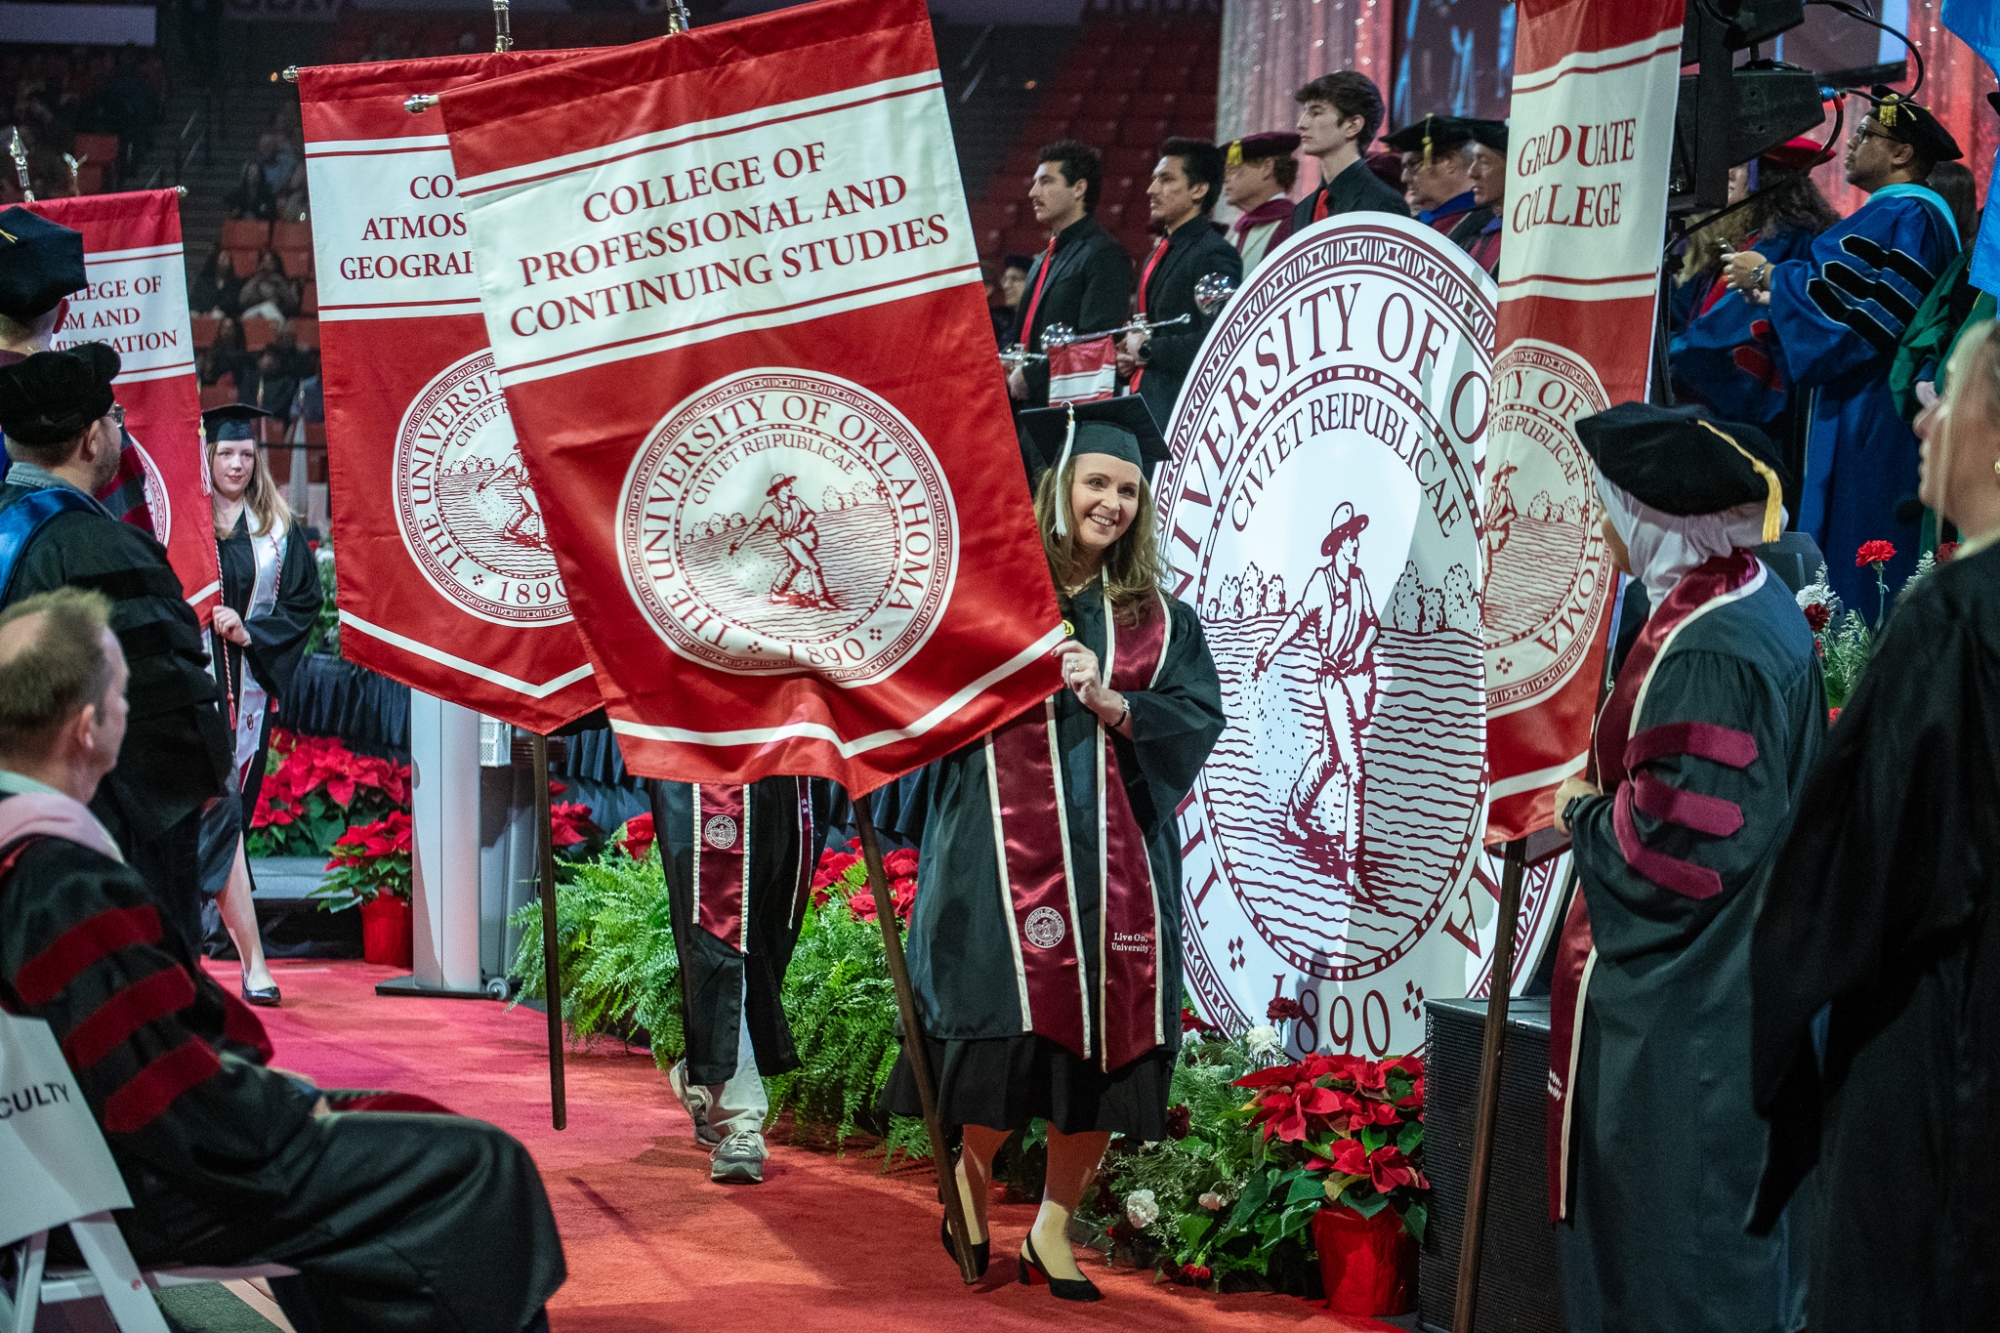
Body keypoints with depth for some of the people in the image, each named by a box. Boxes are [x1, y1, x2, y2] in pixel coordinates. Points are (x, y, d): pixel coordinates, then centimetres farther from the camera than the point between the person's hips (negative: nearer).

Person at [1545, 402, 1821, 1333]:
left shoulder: (1703, 650, -24)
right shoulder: (1761, 605, 7)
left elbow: (1673, 847, -25)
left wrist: (1581, 812, -7)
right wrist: (1601, 806, 9)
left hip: (1679, 1009, -10)